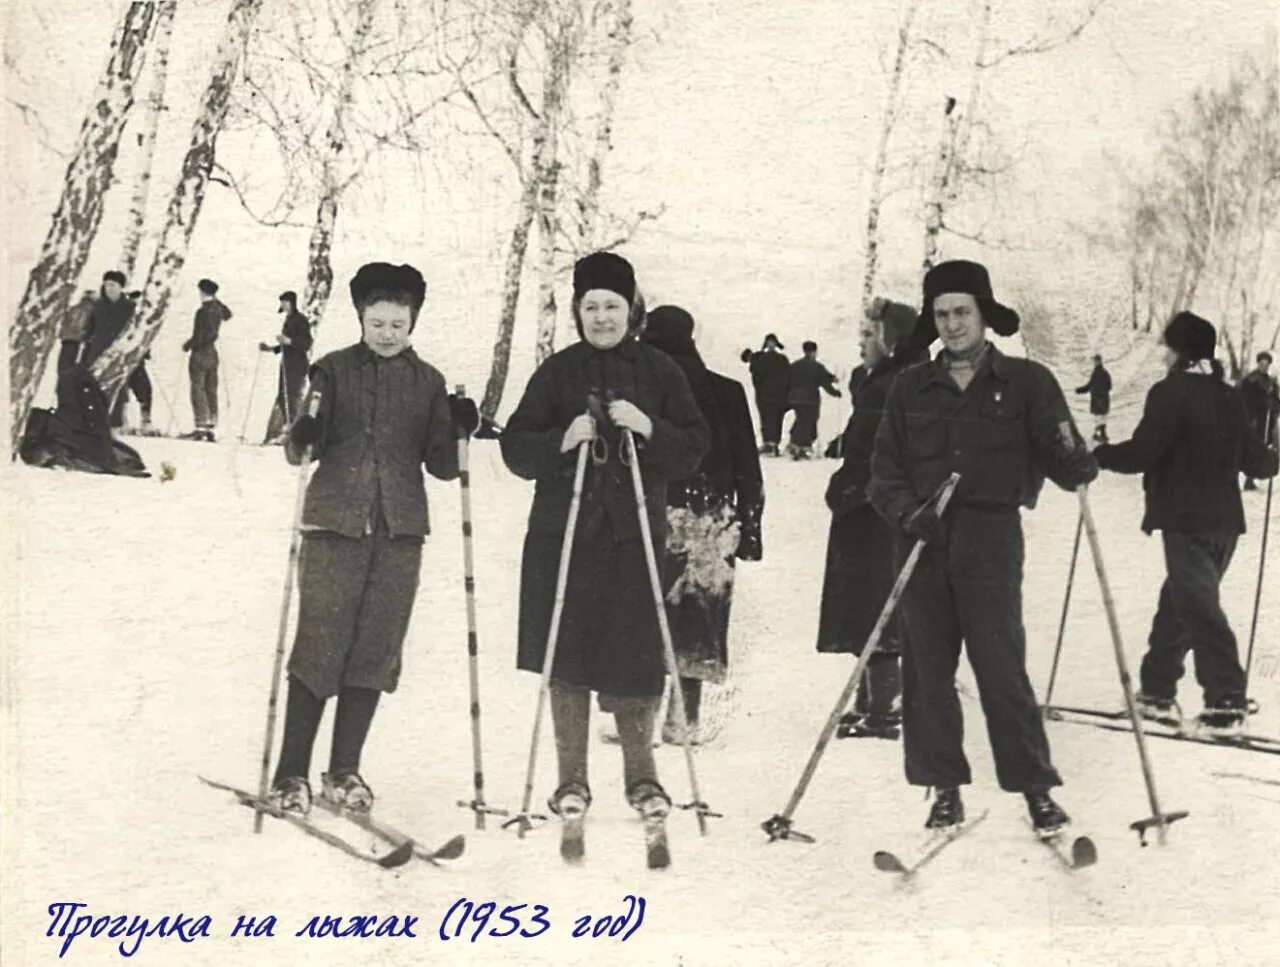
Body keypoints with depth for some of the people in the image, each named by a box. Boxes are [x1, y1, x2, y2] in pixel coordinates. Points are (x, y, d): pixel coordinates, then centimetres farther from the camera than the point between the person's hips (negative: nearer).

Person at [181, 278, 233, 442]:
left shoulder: (202, 311, -17)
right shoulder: (218, 309, 6)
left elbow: (199, 336, -21)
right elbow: (228, 314, 31)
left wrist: (187, 345, -5)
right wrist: (216, 300, 27)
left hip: (200, 353, -8)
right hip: (213, 353, 8)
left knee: (198, 389, -6)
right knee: (211, 390, 9)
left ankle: (201, 426, -11)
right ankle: (211, 424, 9)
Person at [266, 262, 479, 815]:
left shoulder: (428, 382, 10)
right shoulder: (334, 370, 4)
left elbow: (440, 467, 10)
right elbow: (301, 449, 0)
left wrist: (458, 432, -8)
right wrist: (302, 437, -22)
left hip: (400, 532, 3)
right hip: (335, 525, -2)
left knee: (375, 653, 4)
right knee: (319, 647, -5)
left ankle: (344, 771, 17)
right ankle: (291, 774, 4)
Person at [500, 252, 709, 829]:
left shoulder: (660, 372, 8)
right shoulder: (557, 372, 7)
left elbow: (694, 448, 4)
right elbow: (516, 449, 3)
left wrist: (649, 429, -13)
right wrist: (563, 440, -16)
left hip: (635, 532, 0)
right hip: (564, 533, 0)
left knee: (636, 659, -2)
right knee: (567, 659, 1)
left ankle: (641, 775, 15)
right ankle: (572, 778, 13)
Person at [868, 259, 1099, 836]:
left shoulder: (1026, 383, 5)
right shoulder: (910, 388, 12)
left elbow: (1056, 452, 1)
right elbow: (884, 469, 10)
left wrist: (1076, 465, -22)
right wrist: (908, 511, -9)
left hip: (991, 540, -3)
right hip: (923, 543, 3)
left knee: (1002, 669, -6)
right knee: (927, 671, 4)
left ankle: (1036, 789, 4)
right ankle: (945, 789, 14)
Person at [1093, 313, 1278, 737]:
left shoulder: (1170, 393, -10)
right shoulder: (1228, 398, 12)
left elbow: (1140, 453, -17)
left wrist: (1096, 455, -2)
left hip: (1186, 520, -8)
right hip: (1225, 519, 8)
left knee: (1198, 606, -9)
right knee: (1178, 602, 16)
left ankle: (1227, 701, -16)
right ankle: (1158, 690, 23)